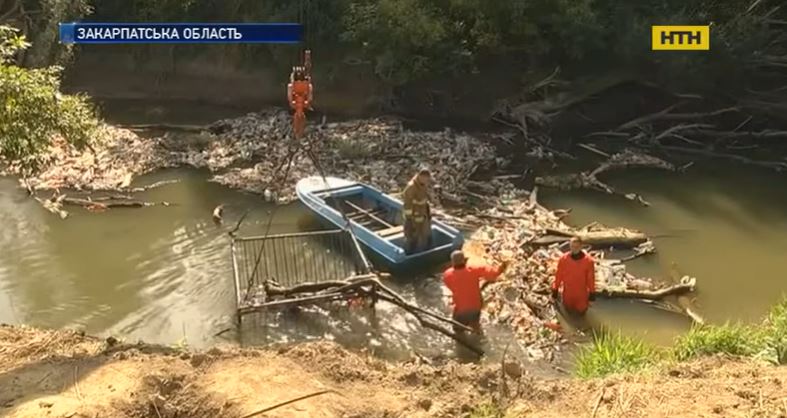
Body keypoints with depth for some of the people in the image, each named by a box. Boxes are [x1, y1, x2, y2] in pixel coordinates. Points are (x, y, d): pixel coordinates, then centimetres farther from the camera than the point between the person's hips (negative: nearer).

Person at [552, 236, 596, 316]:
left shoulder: (588, 260, -21)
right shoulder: (563, 259, -18)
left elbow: (591, 277, -9)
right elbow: (558, 275, -7)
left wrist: (592, 292, -1)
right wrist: (555, 290, -1)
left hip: (582, 293, -1)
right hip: (568, 293, 1)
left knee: (581, 312, 16)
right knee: (569, 311, 21)